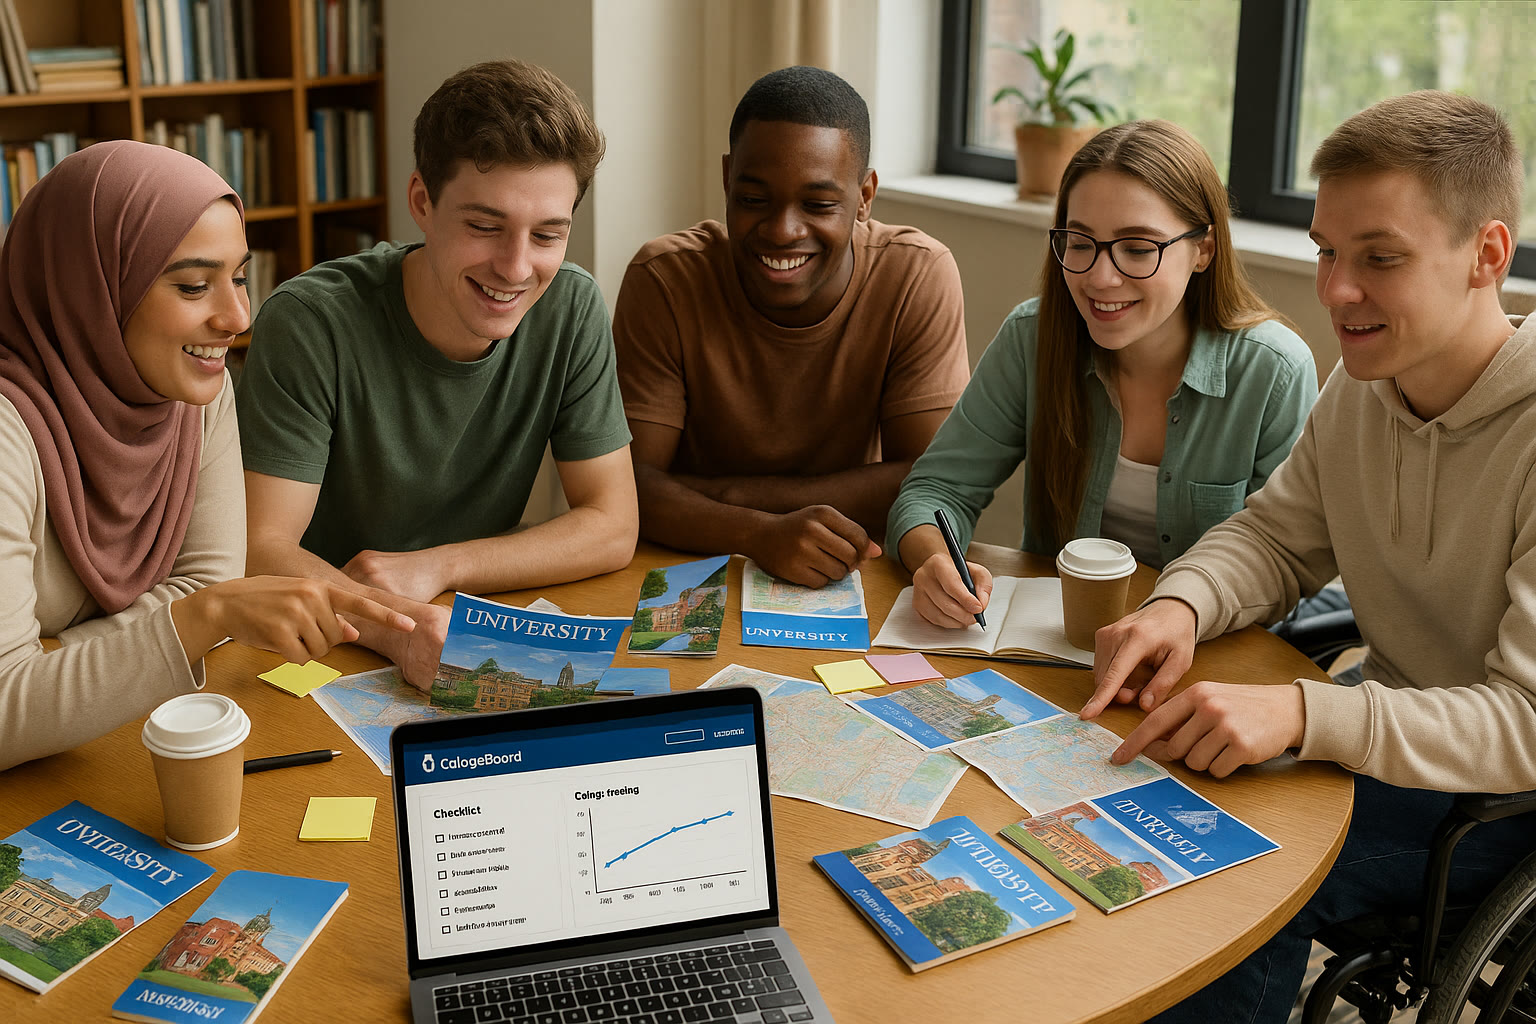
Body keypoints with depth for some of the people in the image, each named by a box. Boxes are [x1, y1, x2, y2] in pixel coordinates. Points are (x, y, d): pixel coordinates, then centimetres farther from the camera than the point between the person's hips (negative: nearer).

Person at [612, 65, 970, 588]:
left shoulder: (919, 276, -12)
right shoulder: (664, 280, -12)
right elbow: (628, 482, -17)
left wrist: (733, 494, -20)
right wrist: (761, 533, -35)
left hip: (851, 589, 1)